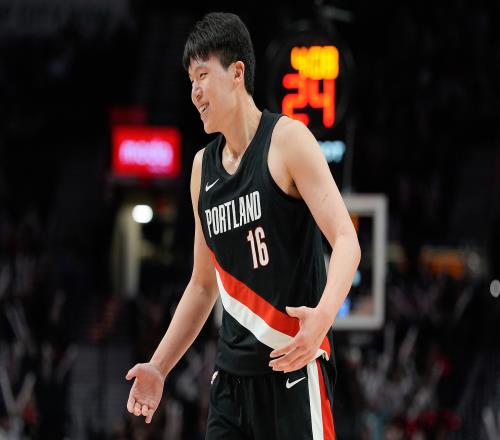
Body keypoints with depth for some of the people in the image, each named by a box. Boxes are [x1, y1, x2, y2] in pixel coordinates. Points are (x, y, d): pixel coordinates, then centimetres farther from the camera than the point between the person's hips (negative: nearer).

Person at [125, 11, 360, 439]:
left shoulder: (287, 139, -7)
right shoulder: (203, 166, 13)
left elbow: (346, 240, -15)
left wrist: (323, 315, -33)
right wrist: (158, 368, 16)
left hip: (294, 363, -7)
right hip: (233, 370, 7)